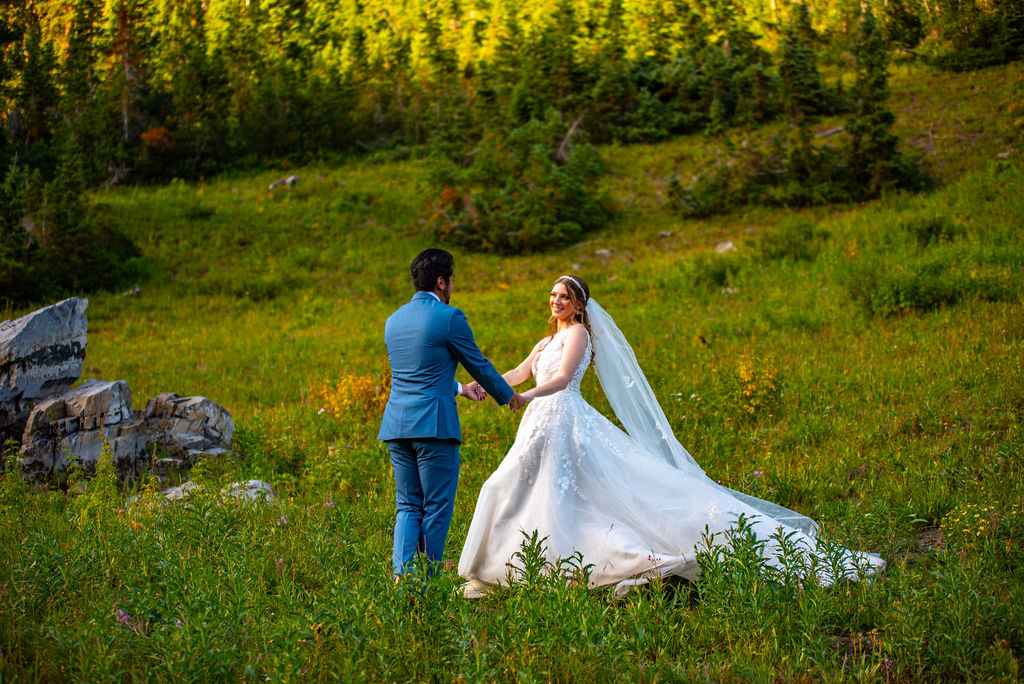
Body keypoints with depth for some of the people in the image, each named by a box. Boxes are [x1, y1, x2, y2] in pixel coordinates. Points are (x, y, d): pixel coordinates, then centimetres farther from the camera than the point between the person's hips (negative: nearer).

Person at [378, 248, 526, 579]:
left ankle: (401, 576, 1)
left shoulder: (394, 320, 15)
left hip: (397, 424, 7)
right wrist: (507, 395, 21)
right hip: (434, 425, -6)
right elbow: (479, 365, 2)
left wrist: (460, 388, 38)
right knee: (437, 509, 2)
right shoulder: (449, 317, -7)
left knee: (408, 507, 12)